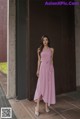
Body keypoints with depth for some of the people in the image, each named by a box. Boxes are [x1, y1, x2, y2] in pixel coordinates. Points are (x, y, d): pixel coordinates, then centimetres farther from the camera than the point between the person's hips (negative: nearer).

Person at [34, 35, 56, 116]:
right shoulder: (39, 49, 6)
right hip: (43, 68, -2)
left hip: (50, 68, 2)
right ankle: (37, 107, -2)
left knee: (49, 86, 4)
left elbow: (51, 60, 11)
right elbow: (39, 60, 6)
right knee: (40, 86, -7)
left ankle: (46, 105, 17)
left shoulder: (51, 49, 9)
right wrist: (38, 70, 1)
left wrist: (52, 69, 8)